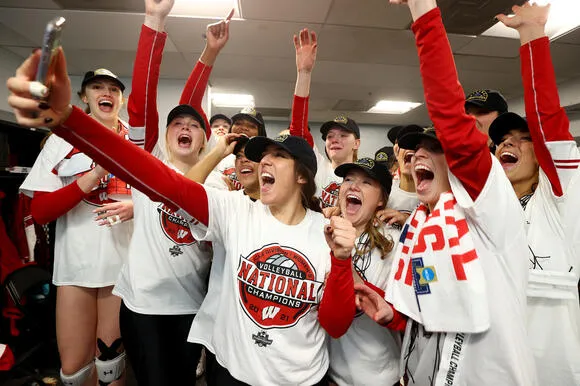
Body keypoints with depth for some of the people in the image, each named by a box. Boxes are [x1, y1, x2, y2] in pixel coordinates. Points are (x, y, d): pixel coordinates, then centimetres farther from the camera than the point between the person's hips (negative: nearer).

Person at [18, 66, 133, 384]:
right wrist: (94, 176, -18)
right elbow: (39, 213, -5)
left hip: (125, 263, 0)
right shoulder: (62, 140, 2)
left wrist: (137, 207, -12)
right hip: (76, 264, 0)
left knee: (110, 357, 12)